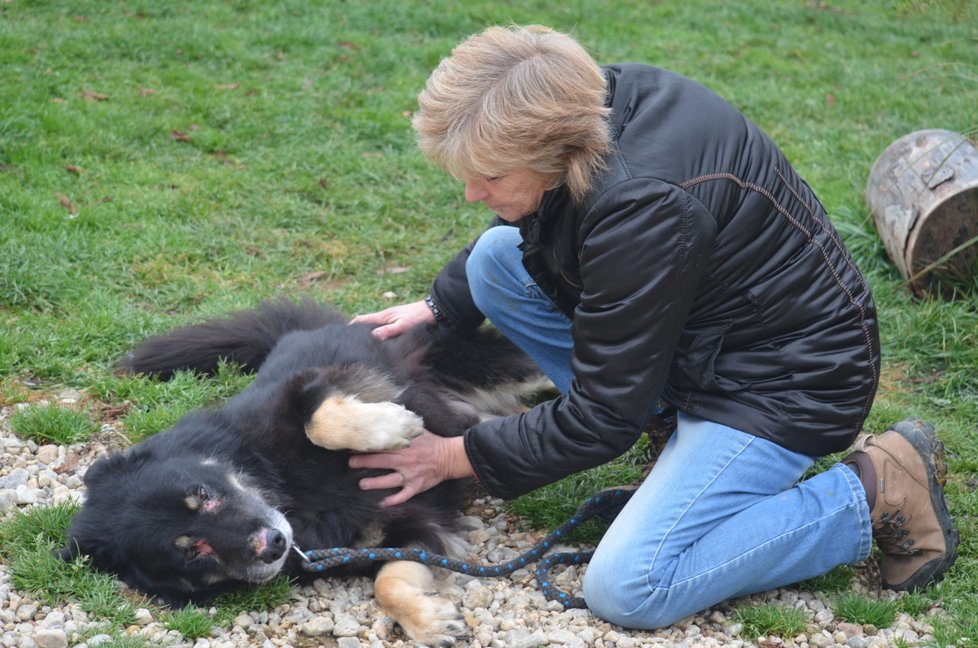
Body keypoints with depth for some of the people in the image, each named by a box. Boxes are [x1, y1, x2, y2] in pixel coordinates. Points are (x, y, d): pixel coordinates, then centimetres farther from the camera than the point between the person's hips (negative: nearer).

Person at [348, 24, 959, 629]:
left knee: (627, 590, -17)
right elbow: (522, 222, 16)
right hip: (695, 325, 9)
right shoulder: (593, 100, -10)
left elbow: (601, 417, -24)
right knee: (496, 257, 1)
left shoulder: (641, 205, -35)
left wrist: (455, 459, -15)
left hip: (786, 378, -9)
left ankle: (875, 490, -4)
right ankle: (674, 418, 7)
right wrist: (440, 307, 7)